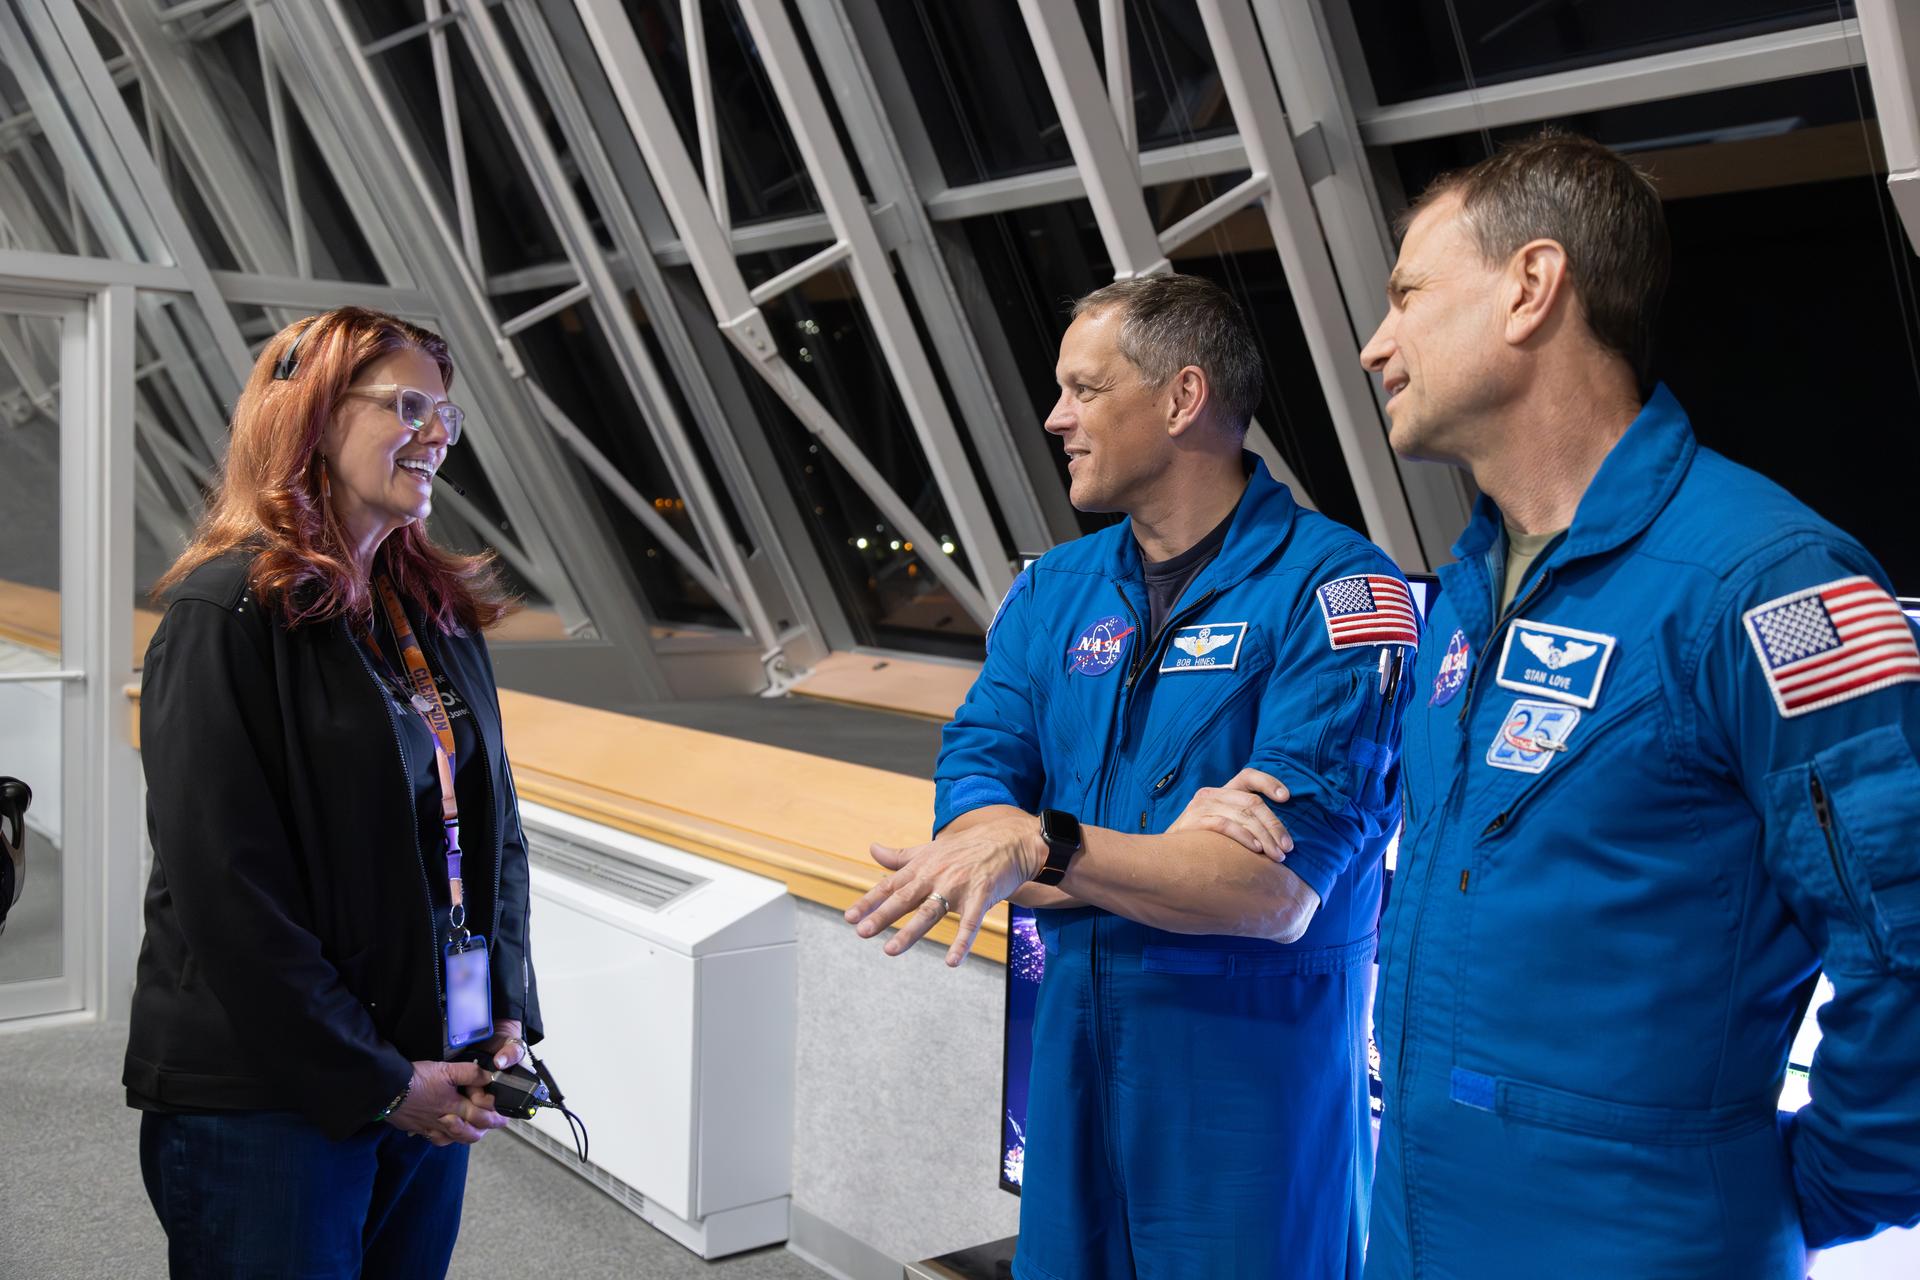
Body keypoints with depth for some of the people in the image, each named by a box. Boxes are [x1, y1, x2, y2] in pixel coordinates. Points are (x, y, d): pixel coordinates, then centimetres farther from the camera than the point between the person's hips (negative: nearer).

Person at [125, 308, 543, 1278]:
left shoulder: (441, 612, 9)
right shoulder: (226, 612, -12)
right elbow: (224, 888, -17)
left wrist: (508, 1016, 2)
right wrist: (376, 1080, -15)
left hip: (432, 1082, 7)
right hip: (266, 1105, -6)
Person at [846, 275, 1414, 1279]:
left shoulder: (1332, 587, -13)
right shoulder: (1052, 591, 6)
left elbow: (1277, 895, -21)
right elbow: (967, 816, -4)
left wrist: (1044, 844, -30)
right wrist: (1162, 857, -19)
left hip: (1254, 1055, -5)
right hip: (1072, 1038, 6)